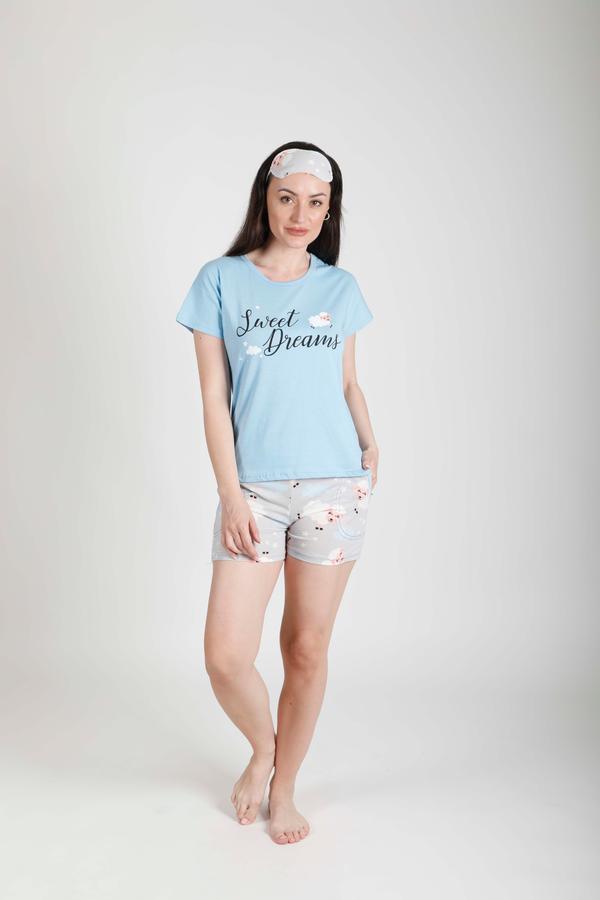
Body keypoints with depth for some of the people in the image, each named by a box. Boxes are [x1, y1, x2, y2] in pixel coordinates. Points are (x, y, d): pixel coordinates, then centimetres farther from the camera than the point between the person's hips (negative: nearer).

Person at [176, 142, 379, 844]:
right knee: (226, 657, -7)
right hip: (254, 489, -1)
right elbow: (214, 396, -1)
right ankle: (261, 746, 27)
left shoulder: (340, 287, 9)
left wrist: (370, 445, -2)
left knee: (307, 649, 8)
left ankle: (283, 786, 30)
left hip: (333, 487, 2)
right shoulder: (221, 280, 2)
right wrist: (230, 495, -7)